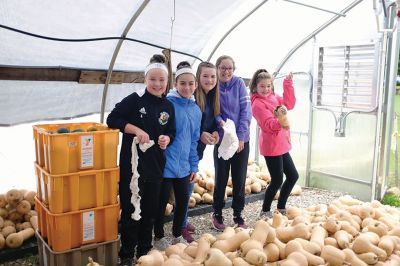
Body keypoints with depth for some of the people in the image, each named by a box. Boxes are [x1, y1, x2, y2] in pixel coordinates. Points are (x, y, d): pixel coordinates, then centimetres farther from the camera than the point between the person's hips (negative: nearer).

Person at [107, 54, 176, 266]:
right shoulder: (135, 99, -8)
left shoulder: (168, 106, 6)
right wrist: (137, 130, -19)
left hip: (155, 166, 5)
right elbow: (112, 119, -10)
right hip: (132, 164, -4)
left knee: (150, 210, 14)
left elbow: (171, 132, 14)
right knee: (130, 210, 4)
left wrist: (166, 139, -8)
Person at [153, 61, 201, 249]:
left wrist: (194, 165, 14)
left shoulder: (196, 110, 7)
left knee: (183, 201, 14)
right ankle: (159, 237, 28)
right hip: (165, 164, -6)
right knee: (162, 201, 8)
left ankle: (177, 235, 35)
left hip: (183, 165, 6)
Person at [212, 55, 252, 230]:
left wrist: (241, 136, -11)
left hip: (241, 139, 1)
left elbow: (246, 110, -5)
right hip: (222, 139, -1)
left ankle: (238, 215, 24)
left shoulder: (239, 83, -2)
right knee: (221, 178, 5)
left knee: (239, 179, 7)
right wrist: (219, 121, -22)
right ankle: (217, 214, 24)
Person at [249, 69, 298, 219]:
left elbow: (289, 104, 6)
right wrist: (280, 121, -41)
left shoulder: (274, 98, 11)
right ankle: (265, 211, 13)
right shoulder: (258, 104, -15)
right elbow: (269, 125, -22)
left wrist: (288, 84, 0)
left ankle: (281, 207, 27)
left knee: (293, 176, 13)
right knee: (277, 180, -5)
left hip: (282, 144, 9)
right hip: (271, 146, -9)